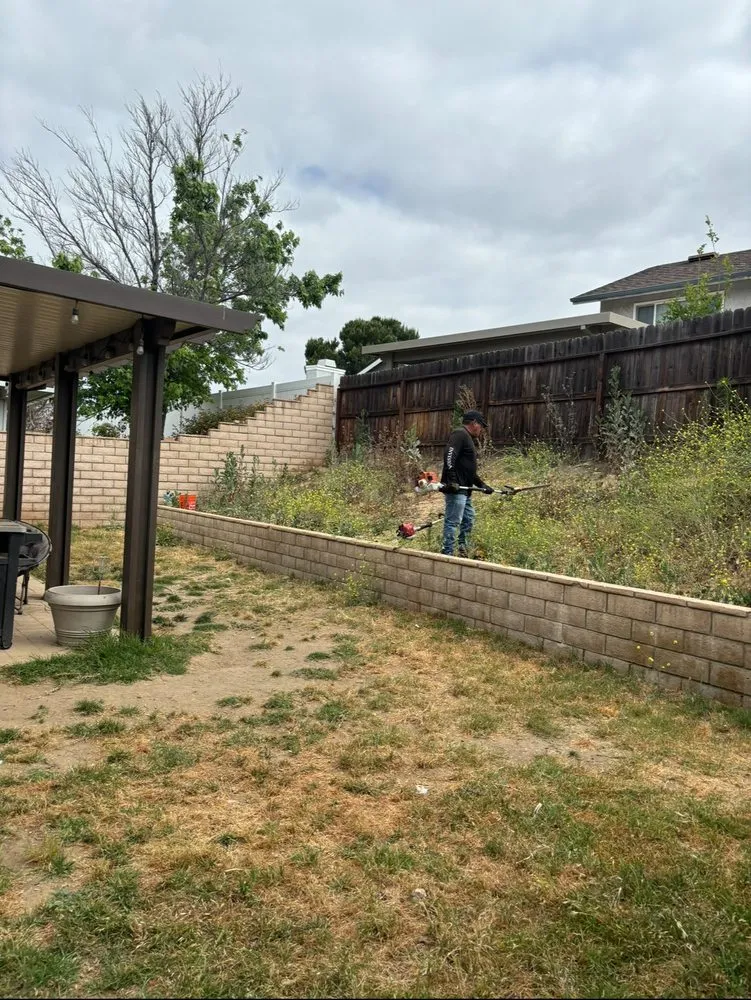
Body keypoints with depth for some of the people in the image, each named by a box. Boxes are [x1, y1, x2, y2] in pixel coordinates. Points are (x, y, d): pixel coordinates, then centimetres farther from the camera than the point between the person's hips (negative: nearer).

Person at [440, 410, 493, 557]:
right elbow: (449, 456, -24)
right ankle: (448, 554, -6)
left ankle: (463, 551, 29)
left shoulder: (468, 438, 24)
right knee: (453, 522, -9)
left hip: (464, 489, 11)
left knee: (468, 519, 19)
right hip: (455, 489, -11)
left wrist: (482, 485, 27)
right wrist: (452, 481, -30)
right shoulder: (459, 434, -9)